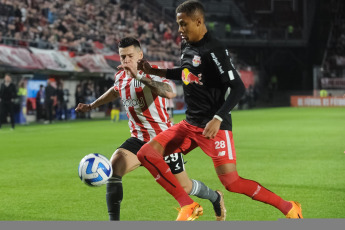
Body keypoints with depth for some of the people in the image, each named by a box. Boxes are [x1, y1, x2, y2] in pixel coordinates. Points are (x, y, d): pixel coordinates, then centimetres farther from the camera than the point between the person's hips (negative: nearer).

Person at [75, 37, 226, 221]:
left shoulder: (151, 74, -19)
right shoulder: (120, 77, 2)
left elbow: (170, 92, -42)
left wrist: (139, 77, -45)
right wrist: (91, 106, 31)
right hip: (139, 140, 5)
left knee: (184, 188, 5)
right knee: (113, 166, -22)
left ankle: (215, 197, 39)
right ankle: (113, 222, -19)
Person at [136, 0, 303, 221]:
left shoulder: (214, 50, -17)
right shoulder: (188, 47, 9)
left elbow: (238, 87, -21)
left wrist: (218, 119, -29)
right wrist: (154, 71, 25)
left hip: (214, 128, -9)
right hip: (190, 124, 9)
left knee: (232, 183, -14)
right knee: (146, 154, 0)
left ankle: (289, 208, 3)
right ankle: (189, 206, 3)